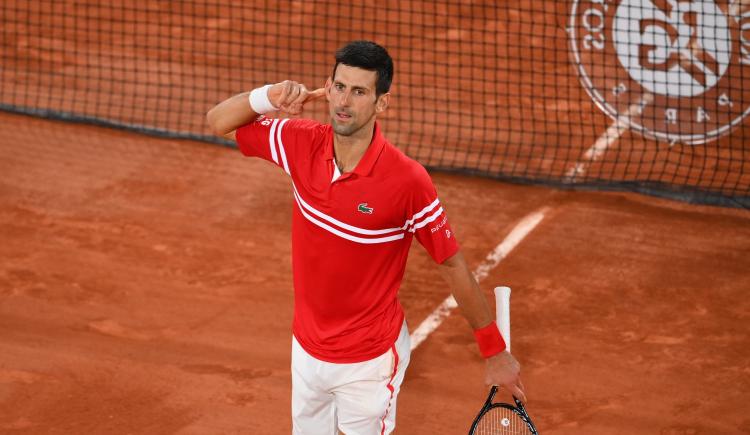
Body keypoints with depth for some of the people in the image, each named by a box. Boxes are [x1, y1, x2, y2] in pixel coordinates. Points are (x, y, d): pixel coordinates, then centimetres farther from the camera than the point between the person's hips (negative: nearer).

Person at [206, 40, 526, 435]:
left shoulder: (408, 181, -23)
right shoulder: (302, 144, -10)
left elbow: (453, 266, -13)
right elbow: (219, 122, 1)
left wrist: (495, 352, -7)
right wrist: (269, 96, -20)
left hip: (369, 362, -5)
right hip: (307, 351, 5)